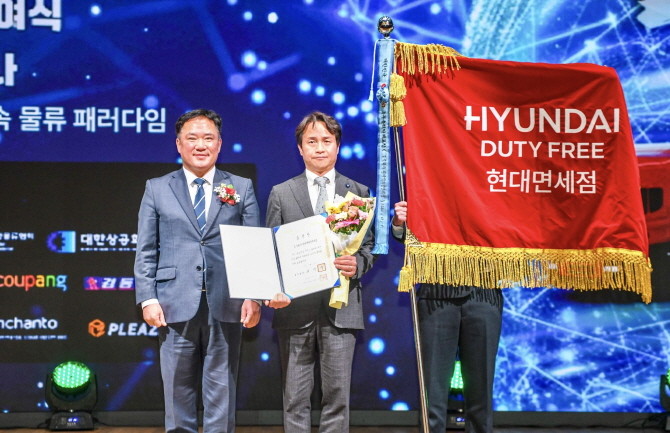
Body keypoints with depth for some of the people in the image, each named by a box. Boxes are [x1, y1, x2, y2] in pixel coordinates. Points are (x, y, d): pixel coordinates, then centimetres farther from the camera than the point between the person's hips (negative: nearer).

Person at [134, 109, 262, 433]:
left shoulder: (242, 188, 9)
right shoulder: (157, 189, 10)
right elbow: (146, 251, 6)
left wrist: (254, 297, -6)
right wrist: (148, 298, -4)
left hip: (226, 306, 0)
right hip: (176, 306, 0)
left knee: (221, 391, 5)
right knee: (178, 390, 5)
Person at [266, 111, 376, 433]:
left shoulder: (358, 193, 11)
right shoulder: (281, 194, 10)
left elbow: (368, 246, 10)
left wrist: (358, 264, -12)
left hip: (340, 307, 0)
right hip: (295, 307, 0)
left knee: (337, 395, 2)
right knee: (295, 397, 4)